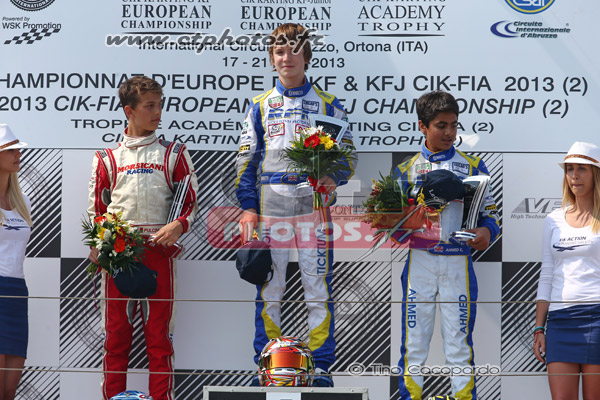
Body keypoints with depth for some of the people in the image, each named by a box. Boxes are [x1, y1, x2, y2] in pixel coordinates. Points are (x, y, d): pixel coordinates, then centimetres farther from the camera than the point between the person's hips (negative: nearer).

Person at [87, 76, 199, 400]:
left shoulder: (173, 154, 12)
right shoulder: (107, 158, 13)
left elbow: (191, 200, 11)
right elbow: (96, 208, 14)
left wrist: (178, 225, -9)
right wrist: (96, 246, 0)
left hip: (158, 250, -1)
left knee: (159, 331, -2)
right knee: (116, 330, 1)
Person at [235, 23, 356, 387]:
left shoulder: (328, 105, 9)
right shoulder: (260, 106, 13)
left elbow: (348, 153, 8)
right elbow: (246, 160, 13)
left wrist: (334, 178, -13)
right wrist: (248, 206, 3)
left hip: (314, 204, -1)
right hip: (270, 205, 1)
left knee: (318, 289, -3)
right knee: (269, 291, 3)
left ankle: (321, 366, 3)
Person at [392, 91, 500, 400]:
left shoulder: (472, 166, 9)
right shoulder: (407, 169, 11)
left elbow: (490, 212, 7)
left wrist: (486, 231, -14)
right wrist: (409, 232, -13)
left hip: (458, 262, -1)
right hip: (419, 260, 1)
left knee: (459, 344, -1)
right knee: (414, 342, 1)